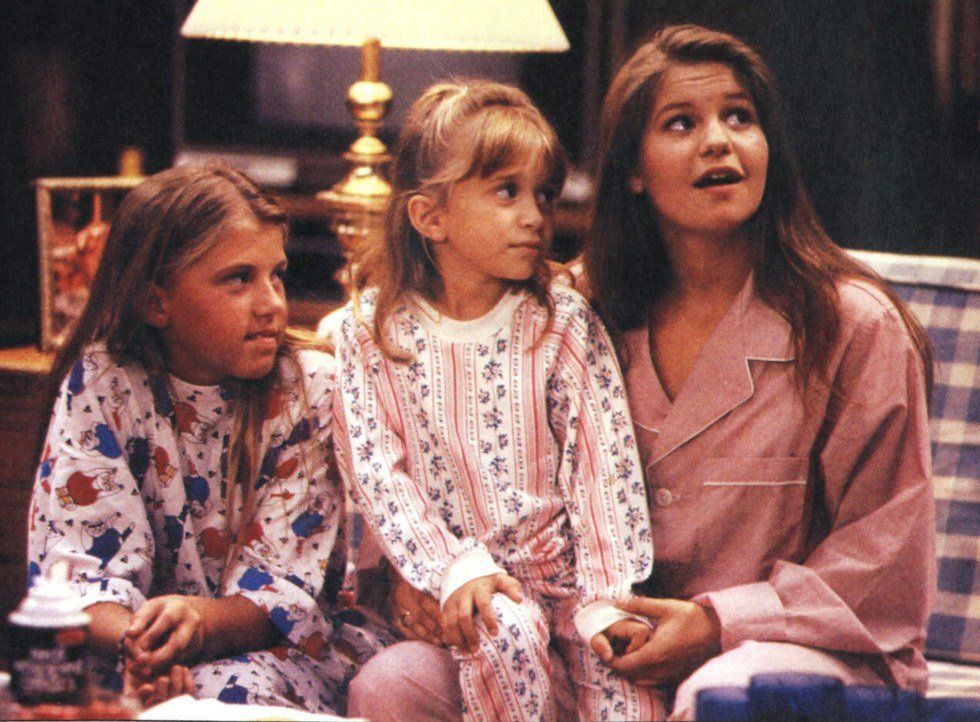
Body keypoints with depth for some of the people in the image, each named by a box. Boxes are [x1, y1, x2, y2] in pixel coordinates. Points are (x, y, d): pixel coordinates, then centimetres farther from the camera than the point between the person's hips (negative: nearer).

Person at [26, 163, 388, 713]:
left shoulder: (310, 390, -7)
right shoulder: (102, 385, -6)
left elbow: (280, 583, -12)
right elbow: (79, 562, -11)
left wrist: (201, 622, -34)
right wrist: (133, 642, -34)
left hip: (272, 645, -1)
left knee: (234, 690, -33)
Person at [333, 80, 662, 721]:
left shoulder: (565, 323, -1)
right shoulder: (373, 329, -1)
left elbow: (604, 464, -6)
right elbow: (373, 467, -6)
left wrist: (604, 602, -14)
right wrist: (454, 570, -18)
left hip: (562, 560, 1)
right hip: (455, 567, -1)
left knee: (622, 659, -24)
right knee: (503, 635, -30)